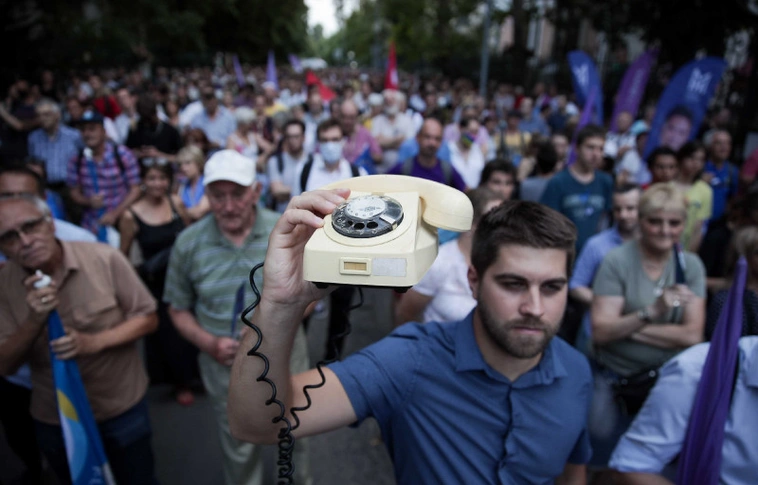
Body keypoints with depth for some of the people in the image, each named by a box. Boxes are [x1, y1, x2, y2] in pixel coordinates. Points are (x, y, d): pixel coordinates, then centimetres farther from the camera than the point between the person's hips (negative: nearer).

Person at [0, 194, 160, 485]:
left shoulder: (104, 258, -19)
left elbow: (147, 318, -11)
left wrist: (95, 341, -27)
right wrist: (34, 321, -26)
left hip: (122, 408, -2)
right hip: (53, 420, 2)